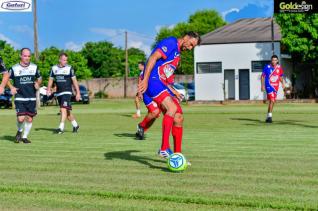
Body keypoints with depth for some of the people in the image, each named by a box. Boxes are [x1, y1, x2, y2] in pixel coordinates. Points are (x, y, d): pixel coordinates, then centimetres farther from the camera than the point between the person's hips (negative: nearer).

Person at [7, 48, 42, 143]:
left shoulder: (34, 67, 6)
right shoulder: (14, 68, -1)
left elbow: (39, 78, 19)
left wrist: (38, 84, -2)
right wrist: (12, 87, -5)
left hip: (31, 98, 3)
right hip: (19, 98, -3)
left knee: (29, 119, 4)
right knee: (21, 118, -14)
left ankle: (25, 137, 22)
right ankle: (19, 131, 17)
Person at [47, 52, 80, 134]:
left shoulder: (69, 68, -4)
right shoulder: (54, 68, 7)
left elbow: (74, 81, -1)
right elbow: (51, 79, 15)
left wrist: (78, 93, -3)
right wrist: (48, 89, 0)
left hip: (67, 92, -5)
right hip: (58, 93, 5)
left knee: (63, 109, -19)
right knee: (67, 111, 13)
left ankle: (61, 128, -21)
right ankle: (75, 125, 29)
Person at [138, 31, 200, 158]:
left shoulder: (177, 54, 25)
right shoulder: (171, 43, -6)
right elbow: (153, 58, -18)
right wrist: (145, 80, -26)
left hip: (162, 85, 10)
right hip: (152, 81, -10)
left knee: (178, 117, 4)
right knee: (172, 108, -29)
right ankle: (164, 148, -31)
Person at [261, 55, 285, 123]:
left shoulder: (279, 67, 5)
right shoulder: (267, 67, -7)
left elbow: (281, 77, 17)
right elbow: (262, 76, -1)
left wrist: (283, 83, 0)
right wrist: (262, 85, -7)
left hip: (276, 86, 5)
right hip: (269, 86, -5)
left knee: (272, 101, 11)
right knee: (272, 100, -17)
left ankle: (268, 116, 22)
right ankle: (270, 116, -12)